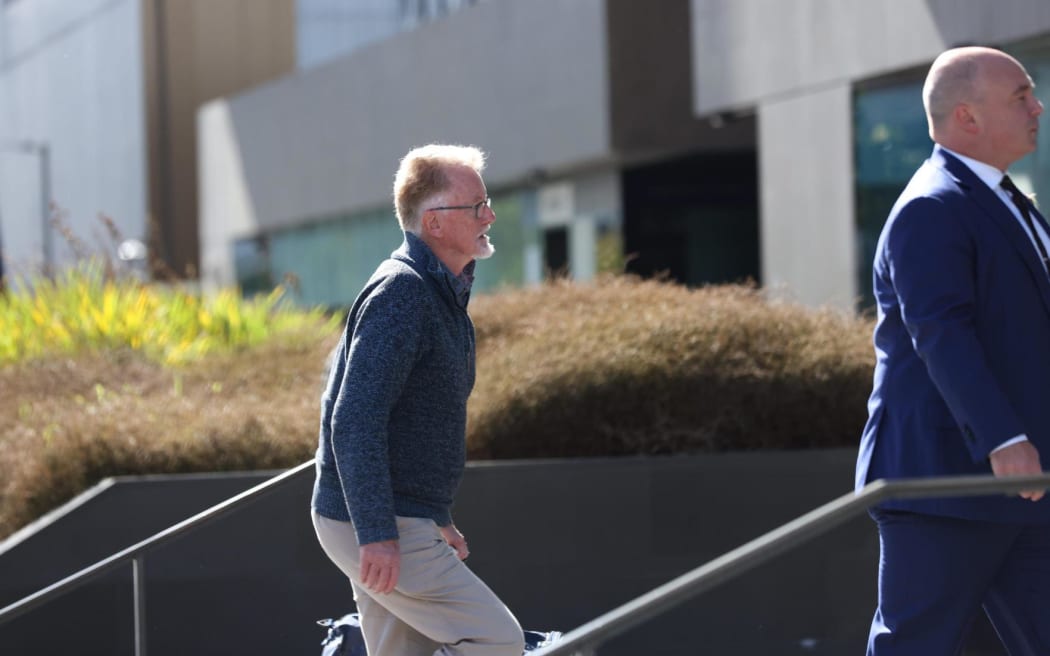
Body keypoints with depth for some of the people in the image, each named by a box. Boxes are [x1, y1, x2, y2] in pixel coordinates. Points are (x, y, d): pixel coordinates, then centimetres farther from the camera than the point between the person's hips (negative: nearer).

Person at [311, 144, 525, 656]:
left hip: (397, 522, 10)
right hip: (376, 524, -10)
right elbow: (355, 422, -23)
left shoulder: (443, 294, 17)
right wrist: (377, 533, -27)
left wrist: (435, 519, 26)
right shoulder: (401, 293, -16)